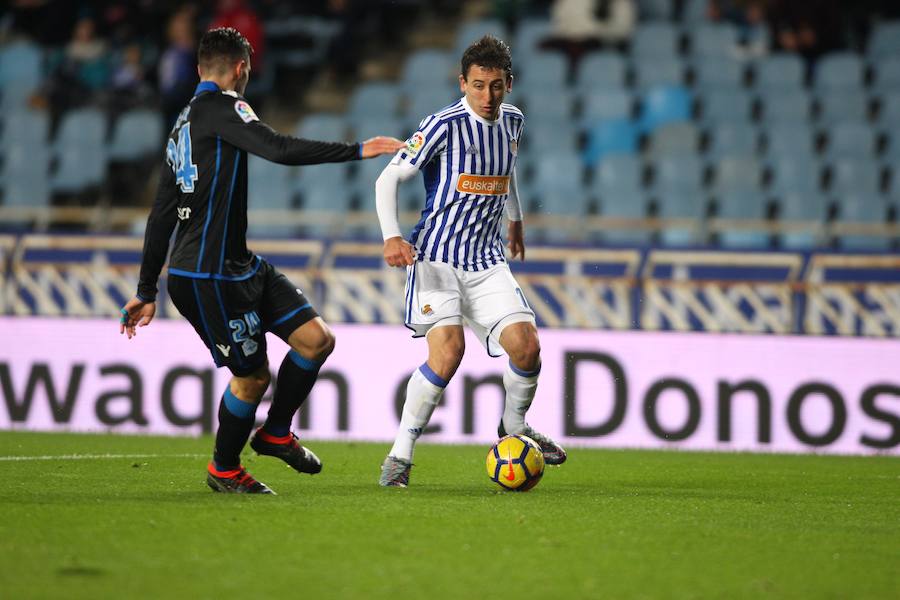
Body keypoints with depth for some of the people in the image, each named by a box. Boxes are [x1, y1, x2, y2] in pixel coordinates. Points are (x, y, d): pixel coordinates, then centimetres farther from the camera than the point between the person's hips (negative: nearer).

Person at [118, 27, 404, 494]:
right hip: (206, 277, -10)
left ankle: (275, 434, 19)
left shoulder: (183, 125, 18)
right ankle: (223, 469, 21)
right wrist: (357, 151, -23)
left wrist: (146, 291, 22)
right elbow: (281, 150, -26)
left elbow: (161, 216, 20)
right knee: (252, 376, 0)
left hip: (239, 266, 10)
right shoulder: (219, 106, -10)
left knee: (317, 339, 2)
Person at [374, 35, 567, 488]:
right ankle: (400, 456, -11)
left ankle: (515, 428, 21)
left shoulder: (511, 122, 6)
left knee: (526, 346, -9)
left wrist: (515, 221, 39)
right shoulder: (444, 126, -13)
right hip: (436, 257, -5)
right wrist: (391, 236, -24)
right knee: (448, 350, -23)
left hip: (486, 261, 6)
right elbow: (388, 178, -11)